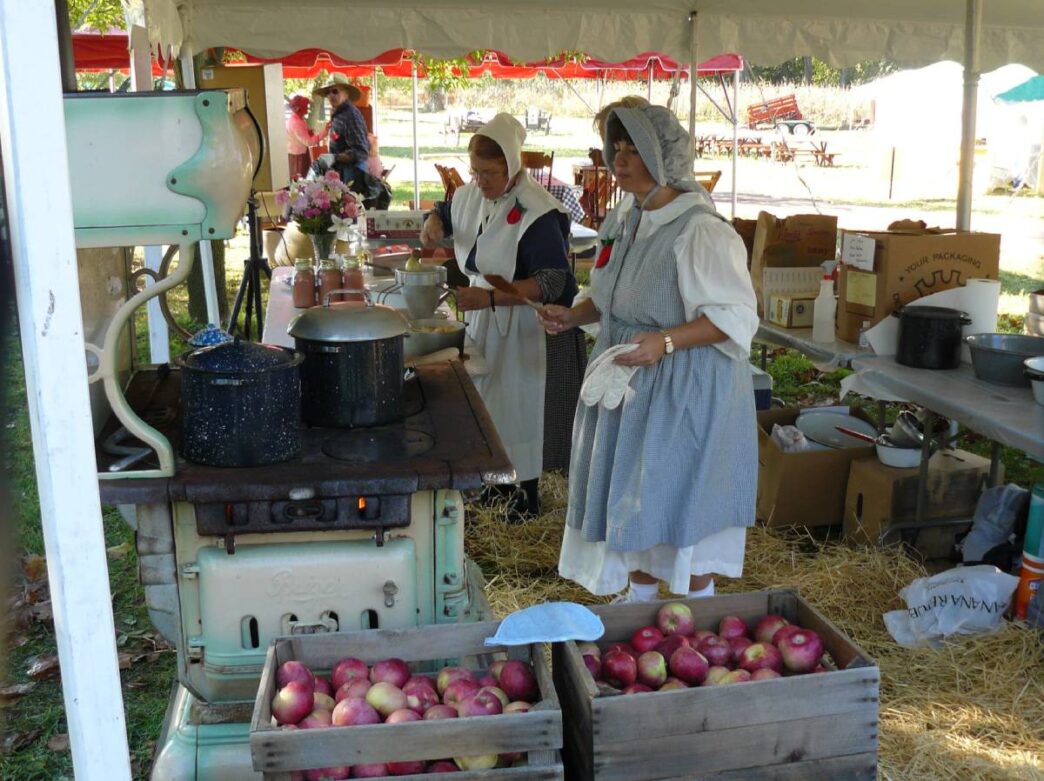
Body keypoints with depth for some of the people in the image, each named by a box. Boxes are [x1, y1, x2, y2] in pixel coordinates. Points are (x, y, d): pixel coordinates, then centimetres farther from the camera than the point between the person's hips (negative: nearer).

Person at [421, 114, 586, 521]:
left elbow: (552, 284, -27)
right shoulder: (472, 195, 0)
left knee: (524, 404, 2)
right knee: (493, 399, 15)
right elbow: (445, 211, 21)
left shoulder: (538, 213, -23)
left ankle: (529, 491, 18)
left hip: (528, 325, -7)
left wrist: (490, 298, -36)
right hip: (486, 318, 7)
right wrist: (433, 223, -5)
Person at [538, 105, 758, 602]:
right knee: (633, 500, 17)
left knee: (681, 506, 4)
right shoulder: (628, 220, 8)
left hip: (684, 389, -8)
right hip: (628, 382, 8)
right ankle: (638, 603, 36)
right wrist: (573, 316, 4)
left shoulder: (699, 230, -20)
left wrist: (665, 342, -34)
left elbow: (737, 315, -22)